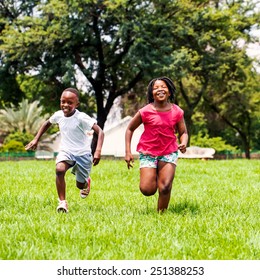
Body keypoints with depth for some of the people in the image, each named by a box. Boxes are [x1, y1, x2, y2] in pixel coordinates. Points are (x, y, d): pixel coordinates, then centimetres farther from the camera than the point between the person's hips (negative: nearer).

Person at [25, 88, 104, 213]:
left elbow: (100, 131, -27)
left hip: (82, 153, -2)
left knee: (80, 185, 10)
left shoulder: (81, 118, -22)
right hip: (65, 151, 3)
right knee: (59, 169, -31)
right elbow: (47, 123, 17)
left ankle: (86, 182, 51)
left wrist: (98, 151, -38)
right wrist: (36, 139, 14)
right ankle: (62, 202, -22)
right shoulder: (58, 115, -6)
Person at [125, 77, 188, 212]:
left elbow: (183, 132, 6)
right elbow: (130, 129, 3)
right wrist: (128, 152, -3)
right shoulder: (145, 112, -10)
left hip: (169, 152, 1)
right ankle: (153, 176, 27)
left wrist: (184, 143, -18)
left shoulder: (177, 112, -4)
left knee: (165, 188, -12)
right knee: (147, 190, -10)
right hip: (148, 153, -1)